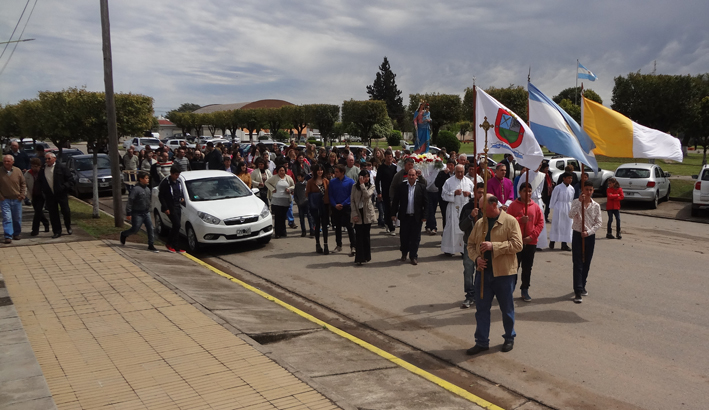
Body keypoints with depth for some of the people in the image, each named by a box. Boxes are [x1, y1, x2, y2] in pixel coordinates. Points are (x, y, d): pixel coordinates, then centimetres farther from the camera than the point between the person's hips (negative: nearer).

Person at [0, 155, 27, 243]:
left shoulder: (18, 171, 0)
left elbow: (23, 184, 7)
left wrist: (22, 195, -1)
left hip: (17, 199, 2)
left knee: (17, 218, 10)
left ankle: (16, 234, 26)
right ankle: (8, 236, -6)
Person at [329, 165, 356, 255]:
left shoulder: (350, 181, -5)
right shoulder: (332, 181, 2)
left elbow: (351, 195, -5)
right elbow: (330, 195, 4)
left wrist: (342, 204, -12)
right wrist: (335, 205, -9)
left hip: (346, 207, -3)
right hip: (335, 208, 3)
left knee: (349, 227, -6)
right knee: (337, 226, 12)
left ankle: (352, 247, -5)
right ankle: (339, 245, 25)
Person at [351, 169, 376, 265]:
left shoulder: (371, 186, 3)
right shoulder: (355, 186, 4)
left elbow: (367, 195, -17)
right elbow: (352, 200, 1)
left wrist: (362, 184, -16)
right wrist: (354, 214, -7)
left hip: (367, 213, 0)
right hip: (357, 213, 0)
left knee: (366, 235, 7)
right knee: (359, 236, -3)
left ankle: (366, 256, 17)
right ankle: (359, 258, -1)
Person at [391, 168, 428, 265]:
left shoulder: (421, 187, -1)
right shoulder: (401, 186, 0)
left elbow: (425, 202, 0)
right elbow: (395, 201, 4)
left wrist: (424, 215, -4)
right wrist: (394, 213, 0)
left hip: (417, 217, -1)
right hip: (405, 216, 1)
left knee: (415, 238, 4)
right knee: (404, 236, 10)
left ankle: (413, 256, 15)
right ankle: (404, 253, 32)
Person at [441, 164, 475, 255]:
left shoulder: (468, 181, 10)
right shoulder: (449, 182, 1)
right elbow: (444, 195, -2)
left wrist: (469, 193, -8)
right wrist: (454, 193, -15)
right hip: (454, 209, -3)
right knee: (452, 227, -3)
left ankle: (464, 248, 13)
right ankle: (448, 249, 6)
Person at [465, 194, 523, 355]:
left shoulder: (510, 221, -8)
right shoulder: (480, 223, 7)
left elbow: (517, 245, -16)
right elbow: (471, 243, 12)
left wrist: (493, 246, -22)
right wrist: (476, 257, -7)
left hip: (504, 273, -4)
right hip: (483, 272, 4)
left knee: (507, 309, 11)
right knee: (481, 308, 7)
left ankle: (509, 338, 32)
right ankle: (482, 342, 18)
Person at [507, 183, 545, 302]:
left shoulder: (536, 206, 4)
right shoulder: (513, 205, -3)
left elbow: (540, 223, 3)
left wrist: (532, 236, -7)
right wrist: (520, 220, -20)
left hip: (531, 242, 2)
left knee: (527, 268, 9)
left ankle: (525, 290, 20)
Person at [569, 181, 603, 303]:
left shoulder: (596, 206, 2)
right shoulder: (576, 202, -4)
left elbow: (599, 222, 1)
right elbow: (571, 215, -21)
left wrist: (588, 232, -12)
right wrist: (580, 201, -25)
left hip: (590, 236, 3)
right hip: (577, 235, -3)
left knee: (586, 264, 12)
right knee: (578, 264, -6)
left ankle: (582, 286, 30)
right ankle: (578, 292, -8)